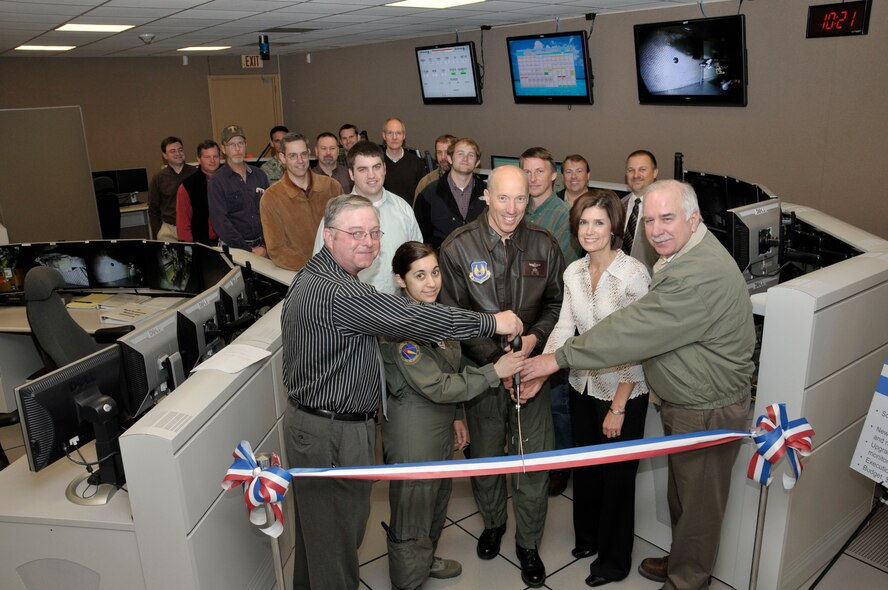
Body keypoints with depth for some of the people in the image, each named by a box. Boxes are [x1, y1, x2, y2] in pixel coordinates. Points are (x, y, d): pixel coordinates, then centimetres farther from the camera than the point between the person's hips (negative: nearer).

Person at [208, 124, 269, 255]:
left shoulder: (259, 175, 10)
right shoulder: (216, 182, -3)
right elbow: (220, 222, -10)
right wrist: (248, 250, -15)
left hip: (262, 245, 3)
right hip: (233, 248, -3)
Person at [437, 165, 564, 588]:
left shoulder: (543, 244, -2)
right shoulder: (458, 247, -9)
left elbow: (556, 302, 7)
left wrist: (534, 337, -11)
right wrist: (497, 357, -16)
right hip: (482, 367, -1)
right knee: (485, 454, 17)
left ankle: (529, 544, 29)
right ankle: (492, 522, 45)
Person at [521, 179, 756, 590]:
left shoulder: (702, 277, -31)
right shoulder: (682, 256, 4)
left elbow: (632, 330, -32)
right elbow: (647, 328, 11)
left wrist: (558, 359, -27)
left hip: (709, 413, -9)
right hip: (682, 403, 9)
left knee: (699, 502, 12)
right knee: (681, 493, 25)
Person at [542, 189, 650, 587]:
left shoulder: (633, 274, -20)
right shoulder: (573, 272, -1)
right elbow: (564, 328, -2)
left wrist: (618, 407, -16)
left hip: (623, 392, -5)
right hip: (583, 386, 6)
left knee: (617, 475, 11)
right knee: (584, 466, 21)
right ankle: (587, 537, 45)